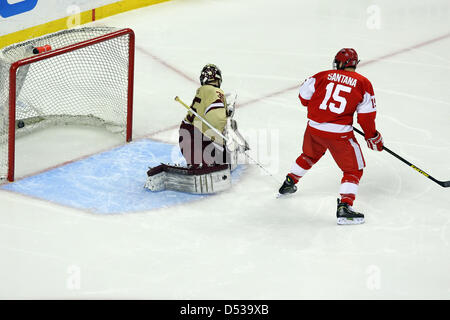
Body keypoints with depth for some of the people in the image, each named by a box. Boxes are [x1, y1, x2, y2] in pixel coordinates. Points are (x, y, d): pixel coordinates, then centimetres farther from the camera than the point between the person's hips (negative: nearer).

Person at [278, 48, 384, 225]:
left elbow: (304, 96, 12)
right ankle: (344, 206, -11)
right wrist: (373, 137, 9)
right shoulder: (363, 83, -1)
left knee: (309, 156, 32)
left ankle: (289, 183, 46)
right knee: (353, 169, 5)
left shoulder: (324, 76, 5)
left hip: (314, 128, 4)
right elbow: (366, 115, -4)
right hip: (339, 134, -4)